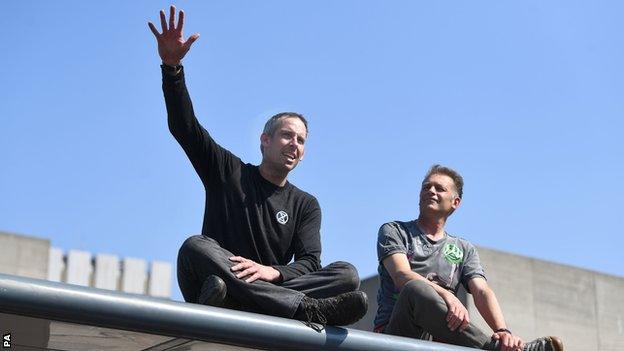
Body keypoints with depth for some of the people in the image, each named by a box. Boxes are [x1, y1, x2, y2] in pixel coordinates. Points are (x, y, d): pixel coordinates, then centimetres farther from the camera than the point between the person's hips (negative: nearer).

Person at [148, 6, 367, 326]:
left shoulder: (305, 205, 18)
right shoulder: (228, 172, 16)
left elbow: (309, 263, 3)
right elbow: (184, 127, 4)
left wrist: (272, 272, -21)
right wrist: (172, 66, -11)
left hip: (270, 288, 2)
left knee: (347, 274, -20)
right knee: (195, 246, -35)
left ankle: (230, 298, -42)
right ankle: (305, 309, -45)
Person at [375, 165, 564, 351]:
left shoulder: (464, 250, 22)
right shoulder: (394, 231, 13)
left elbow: (482, 292, 4)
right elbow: (402, 276, -8)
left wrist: (503, 331, -19)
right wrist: (447, 296, -27)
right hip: (394, 332, -3)